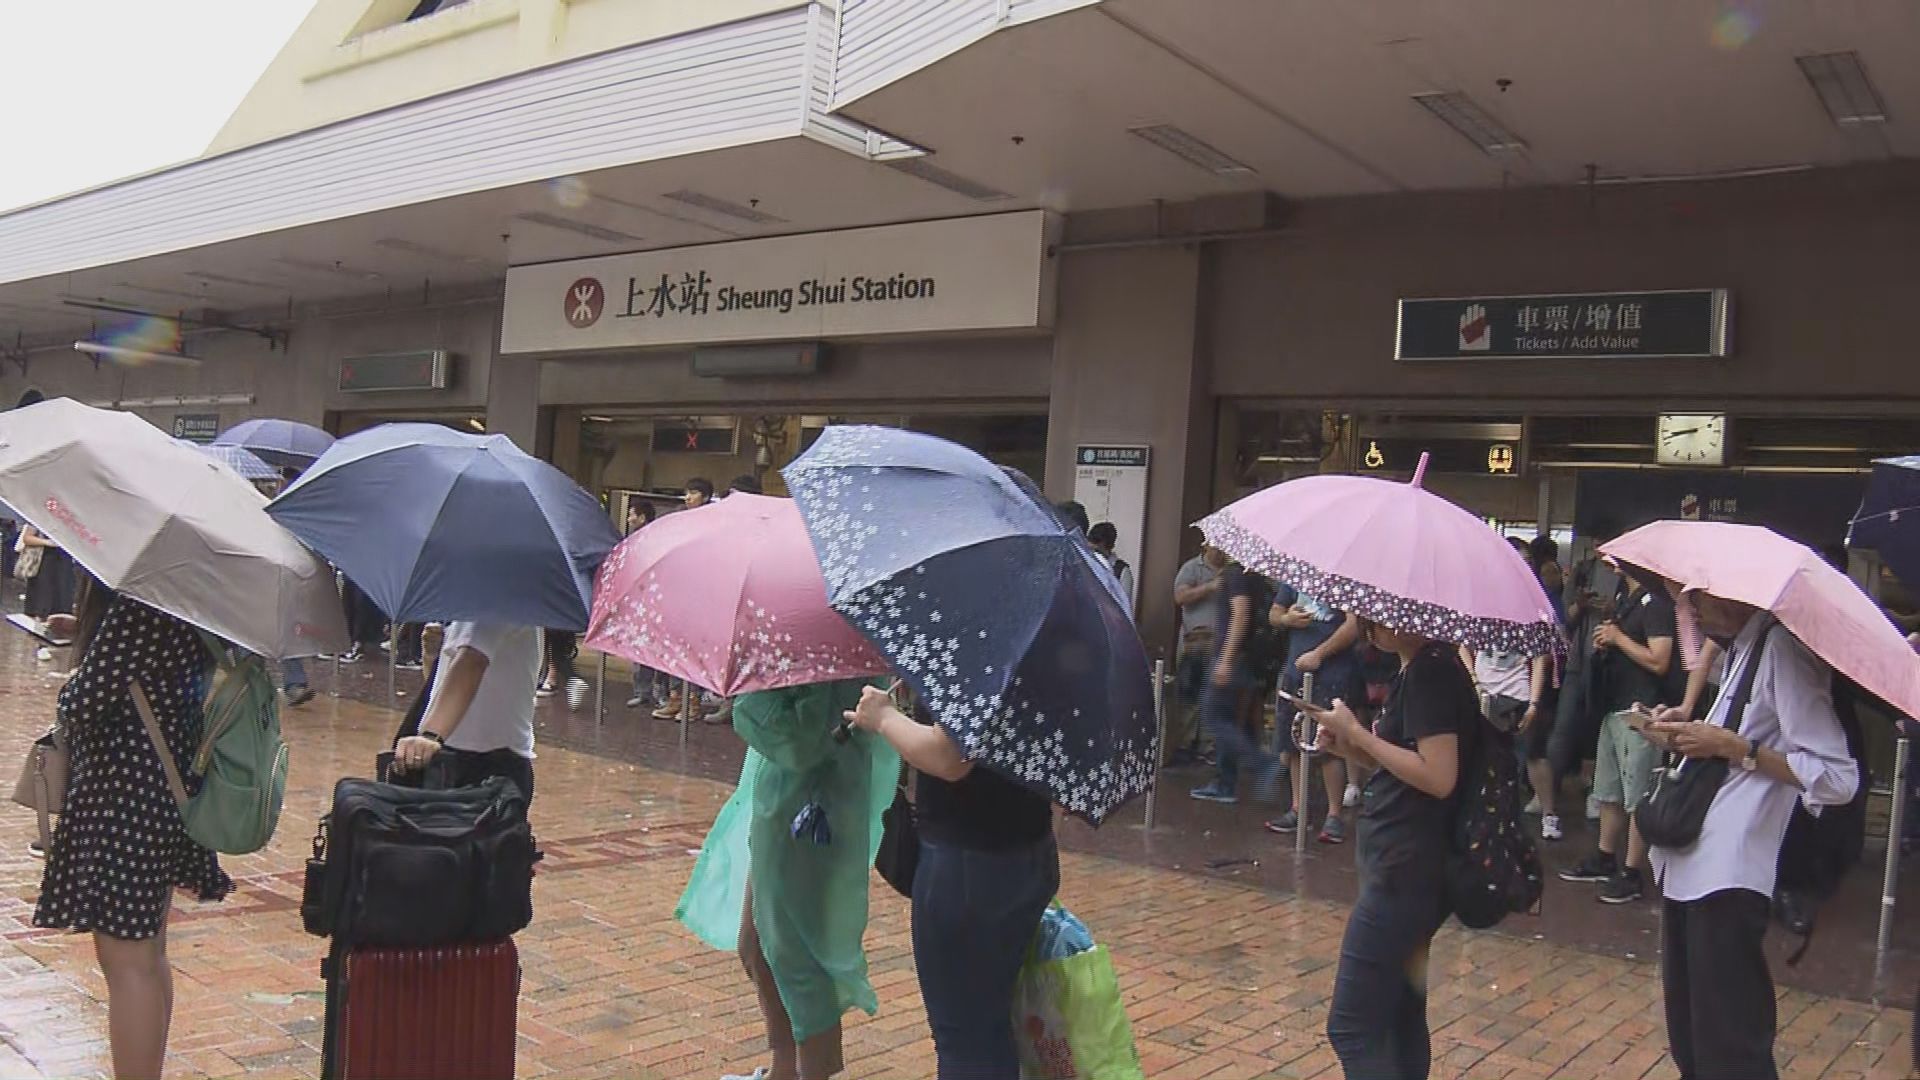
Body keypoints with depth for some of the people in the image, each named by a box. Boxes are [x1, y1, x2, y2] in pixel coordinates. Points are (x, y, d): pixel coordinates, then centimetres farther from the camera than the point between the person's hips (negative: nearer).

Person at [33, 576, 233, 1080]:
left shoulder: (136, 610, -20)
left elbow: (84, 702, -20)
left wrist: (68, 692, 1)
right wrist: (83, 631, 10)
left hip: (122, 796, -9)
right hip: (164, 794, 9)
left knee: (126, 960, 0)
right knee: (146, 954, 19)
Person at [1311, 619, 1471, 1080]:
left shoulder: (1432, 672, -15)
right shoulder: (1416, 671, 14)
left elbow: (1438, 776, -23)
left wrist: (1357, 732, -16)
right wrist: (1347, 745, 1)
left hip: (1406, 871, -10)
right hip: (1405, 866, 10)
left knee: (1352, 1026, -6)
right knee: (1399, 1019, 17)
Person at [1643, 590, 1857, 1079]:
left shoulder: (1783, 648, -16)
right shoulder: (1740, 647, 13)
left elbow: (1836, 779, -22)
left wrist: (1730, 745, -17)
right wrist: (1691, 729, 7)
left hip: (1728, 877, -10)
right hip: (1688, 865, 10)